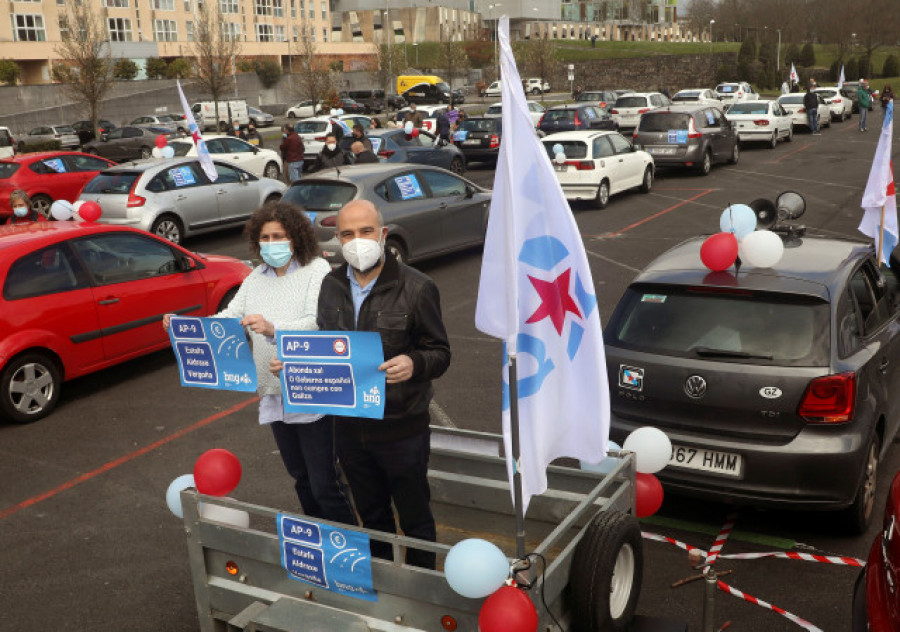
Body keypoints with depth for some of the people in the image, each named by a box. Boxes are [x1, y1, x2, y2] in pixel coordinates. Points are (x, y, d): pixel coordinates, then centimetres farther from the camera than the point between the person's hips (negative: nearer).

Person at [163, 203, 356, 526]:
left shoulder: (317, 270, -9)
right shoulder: (256, 278, 12)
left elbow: (319, 322, -23)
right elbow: (229, 317, 4)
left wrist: (273, 329, -39)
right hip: (274, 395, 7)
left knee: (324, 484, -5)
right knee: (300, 478, 20)